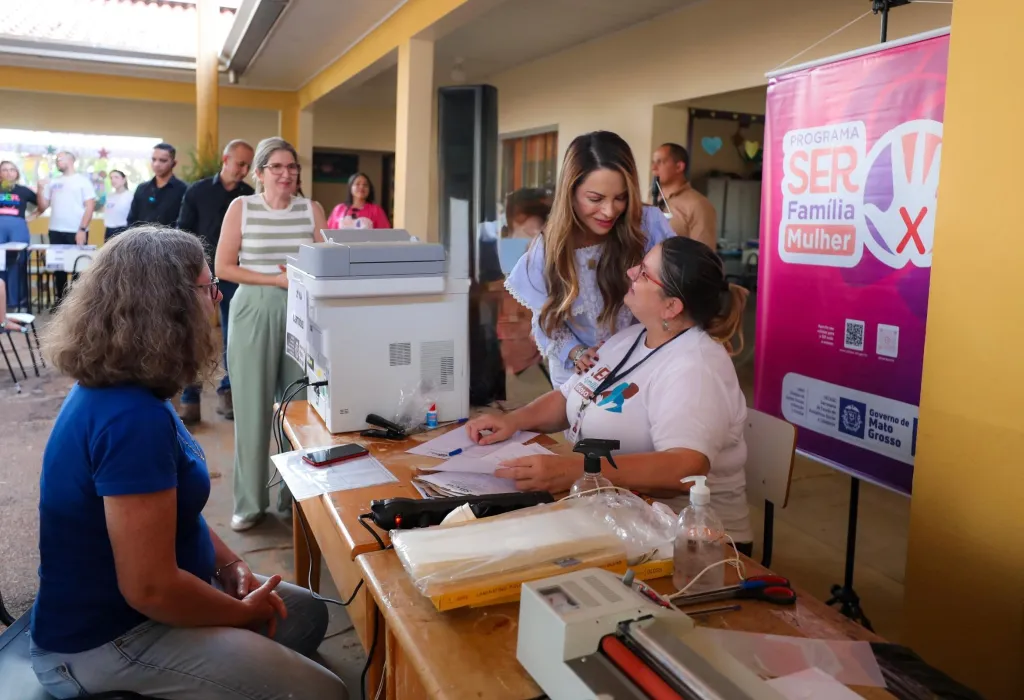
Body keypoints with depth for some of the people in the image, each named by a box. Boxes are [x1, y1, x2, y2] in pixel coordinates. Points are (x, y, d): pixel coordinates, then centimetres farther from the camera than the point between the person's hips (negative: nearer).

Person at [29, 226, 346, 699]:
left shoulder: (114, 387, 2)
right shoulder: (132, 416, -31)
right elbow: (152, 590, -30)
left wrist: (231, 565, 1)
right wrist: (246, 614, -13)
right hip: (106, 638, -10)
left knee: (308, 613, 17)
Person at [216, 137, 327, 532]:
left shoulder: (312, 210, 8)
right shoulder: (241, 207, 2)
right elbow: (223, 267, -2)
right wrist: (275, 279, -11)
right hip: (254, 312, -1)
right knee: (252, 408, 1)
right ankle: (250, 502, 12)